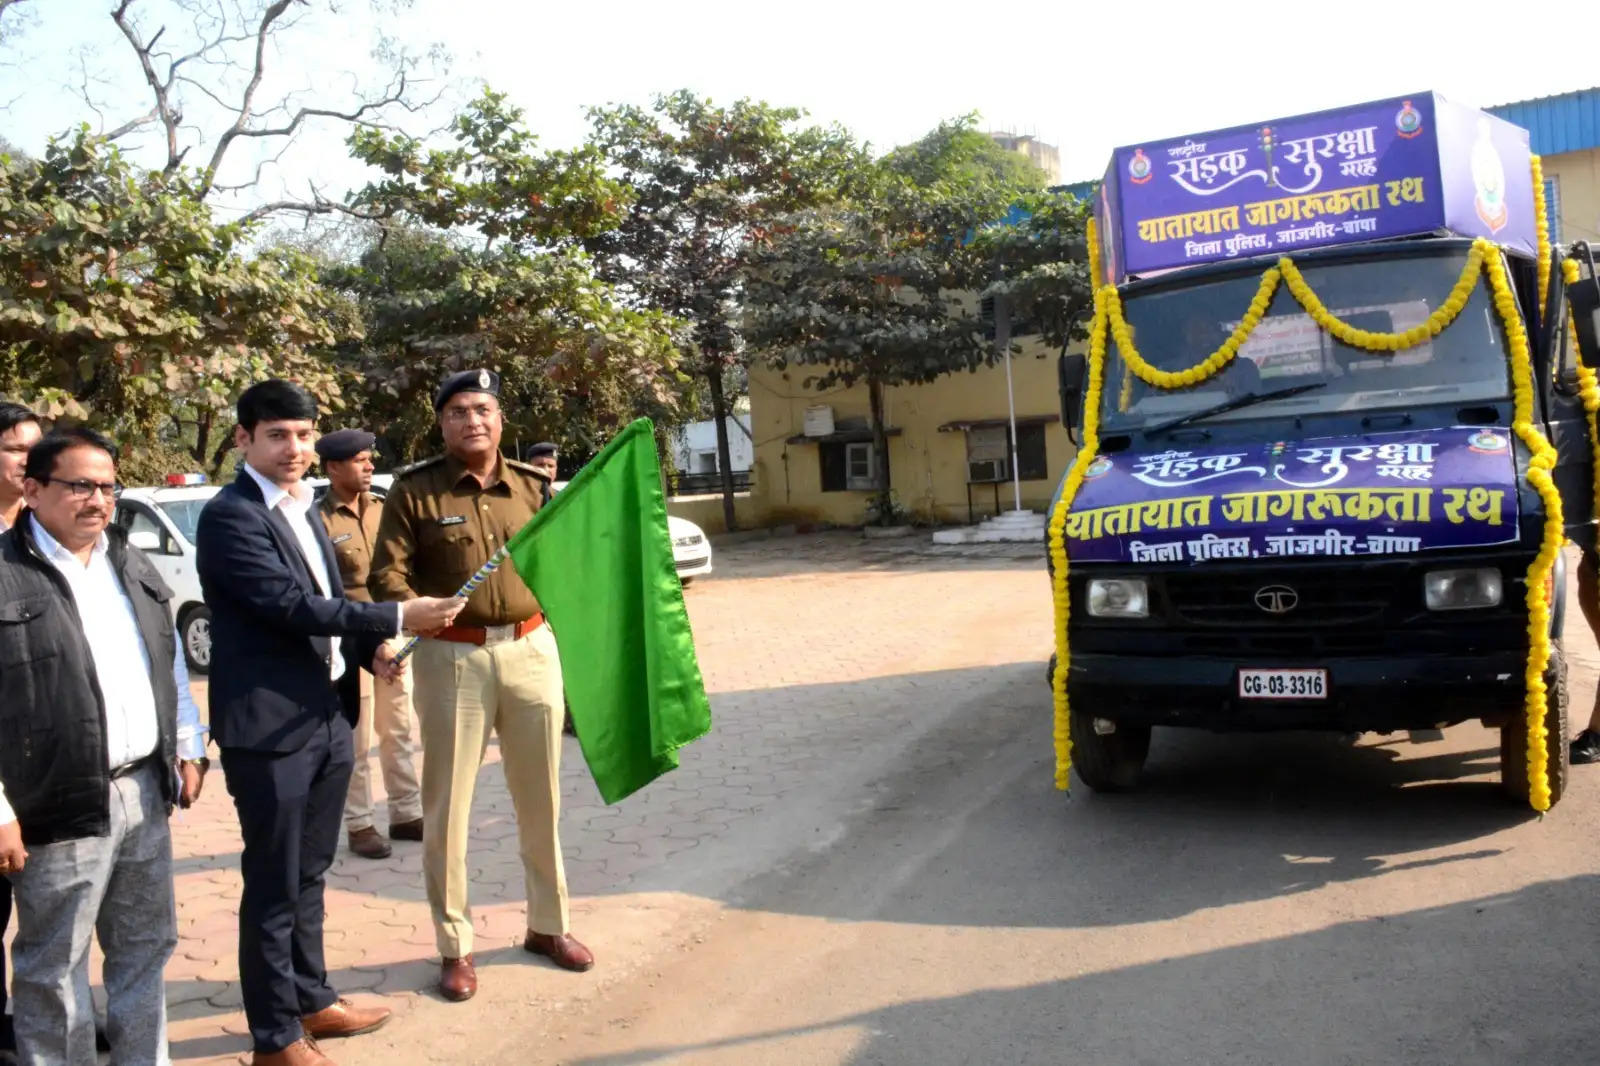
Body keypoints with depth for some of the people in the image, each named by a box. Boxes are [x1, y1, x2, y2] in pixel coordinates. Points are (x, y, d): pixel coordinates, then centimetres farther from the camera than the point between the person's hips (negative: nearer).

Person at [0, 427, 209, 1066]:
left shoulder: (132, 567, 11)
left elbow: (171, 665, 18)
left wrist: (189, 748, 12)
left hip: (144, 791, 7)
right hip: (60, 806, -6)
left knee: (146, 948, 17)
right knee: (54, 967, 7)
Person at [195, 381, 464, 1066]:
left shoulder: (302, 507, 13)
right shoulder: (230, 516, -14)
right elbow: (291, 604, -22)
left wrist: (370, 648, 1)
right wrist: (396, 619, -22)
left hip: (327, 715, 8)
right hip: (269, 724, -8)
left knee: (309, 874, 20)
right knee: (274, 886, 3)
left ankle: (311, 999, 34)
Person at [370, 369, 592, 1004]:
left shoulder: (531, 487, 7)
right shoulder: (414, 490, -3)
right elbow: (387, 573, -8)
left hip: (531, 649, 3)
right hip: (452, 657, -3)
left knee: (540, 796, 13)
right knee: (447, 805, 4)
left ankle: (548, 925, 30)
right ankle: (455, 947, 18)